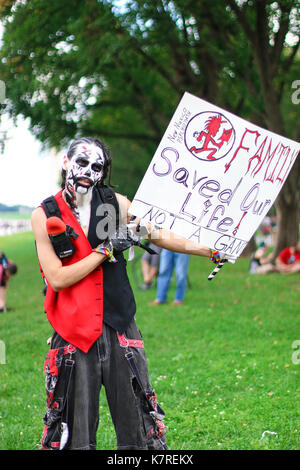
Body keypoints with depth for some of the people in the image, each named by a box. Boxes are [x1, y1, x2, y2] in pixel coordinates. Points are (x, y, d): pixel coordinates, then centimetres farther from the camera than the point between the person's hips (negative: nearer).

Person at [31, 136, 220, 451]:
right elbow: (57, 278, -7)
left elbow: (159, 236, 15)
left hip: (119, 324, 2)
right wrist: (106, 250, -10)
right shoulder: (44, 215, 0)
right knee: (76, 430, -1)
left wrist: (213, 251, 13)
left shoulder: (115, 203, 6)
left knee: (137, 421, 2)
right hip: (74, 329, -2)